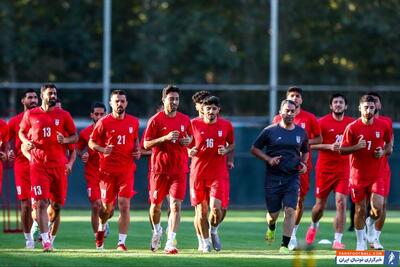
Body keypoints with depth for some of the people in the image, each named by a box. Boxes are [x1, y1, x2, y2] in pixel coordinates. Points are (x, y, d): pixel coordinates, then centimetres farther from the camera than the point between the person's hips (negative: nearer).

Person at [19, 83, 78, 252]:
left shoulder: (63, 115, 5)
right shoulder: (30, 115, 5)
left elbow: (75, 137, 9)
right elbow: (21, 132, 18)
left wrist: (65, 140, -13)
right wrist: (26, 142, -4)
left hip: (59, 164, 1)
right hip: (38, 165, -1)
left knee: (57, 203, 6)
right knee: (41, 202, -11)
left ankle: (47, 229, 35)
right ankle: (45, 240, -9)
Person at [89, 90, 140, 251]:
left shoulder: (133, 122, 6)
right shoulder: (103, 123, -3)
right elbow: (91, 142, 3)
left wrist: (137, 151, 3)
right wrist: (102, 150, -16)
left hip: (127, 170, 1)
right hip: (108, 170, -1)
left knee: (124, 205, -9)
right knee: (108, 206, 8)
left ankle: (121, 242, -6)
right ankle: (101, 228, 41)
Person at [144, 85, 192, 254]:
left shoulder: (185, 120, 8)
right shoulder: (156, 120, -3)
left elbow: (190, 137, 23)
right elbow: (146, 144, -5)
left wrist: (188, 141, -1)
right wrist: (165, 138, -18)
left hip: (179, 170, 1)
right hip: (159, 169, -1)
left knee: (176, 205, -11)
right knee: (156, 205, 9)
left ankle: (170, 243, -14)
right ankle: (157, 230, 39)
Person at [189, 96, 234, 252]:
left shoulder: (226, 126, 3)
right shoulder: (194, 125, 0)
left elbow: (232, 144, 16)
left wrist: (226, 151, -6)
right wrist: (190, 152, -11)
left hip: (218, 173, 0)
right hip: (198, 173, 0)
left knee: (216, 208, -12)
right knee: (201, 210, 2)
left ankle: (213, 230, 20)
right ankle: (205, 242, 20)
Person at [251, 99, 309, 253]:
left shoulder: (301, 132, 7)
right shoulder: (270, 131, -2)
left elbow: (305, 151, 23)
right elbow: (255, 149, 4)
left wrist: (304, 163, 3)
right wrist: (269, 159, -11)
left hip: (292, 178, 1)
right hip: (273, 177, -1)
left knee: (290, 210, -15)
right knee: (273, 213, 6)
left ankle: (285, 245, -9)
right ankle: (271, 228, 43)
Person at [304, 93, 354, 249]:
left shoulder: (351, 123, 5)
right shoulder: (322, 122, -4)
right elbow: (311, 144, -6)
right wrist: (329, 146, -18)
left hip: (343, 169, 1)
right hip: (324, 169, -1)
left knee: (341, 202, -12)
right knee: (320, 205, 8)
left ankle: (337, 240, -8)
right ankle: (314, 225, 41)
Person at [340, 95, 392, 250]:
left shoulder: (383, 126, 0)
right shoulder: (352, 128, -6)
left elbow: (389, 145, 15)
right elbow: (342, 150, -2)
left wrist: (383, 152, -7)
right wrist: (356, 147, -20)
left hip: (377, 175, 1)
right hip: (358, 175, -1)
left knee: (377, 208, -13)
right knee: (360, 210, 2)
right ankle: (361, 242, 19)